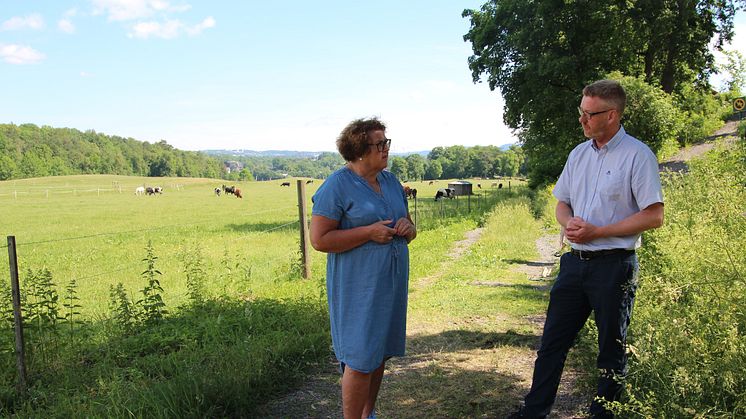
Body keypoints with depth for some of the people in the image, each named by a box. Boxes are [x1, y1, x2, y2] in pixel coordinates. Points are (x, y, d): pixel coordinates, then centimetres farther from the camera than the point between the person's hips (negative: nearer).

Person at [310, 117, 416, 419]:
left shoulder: (391, 181, 11)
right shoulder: (337, 185, -12)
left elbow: (407, 227, 21)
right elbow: (319, 239, -18)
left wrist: (408, 228, -4)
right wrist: (369, 232, -21)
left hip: (392, 284, 7)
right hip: (359, 288, -7)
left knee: (380, 354, 17)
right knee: (360, 361, -2)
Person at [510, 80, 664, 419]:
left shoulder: (637, 155, -10)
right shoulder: (579, 154, 10)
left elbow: (654, 216, -14)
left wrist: (596, 232, -16)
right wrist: (569, 222, -6)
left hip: (614, 265, -6)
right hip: (575, 261, 6)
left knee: (612, 349, 10)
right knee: (552, 342, 9)